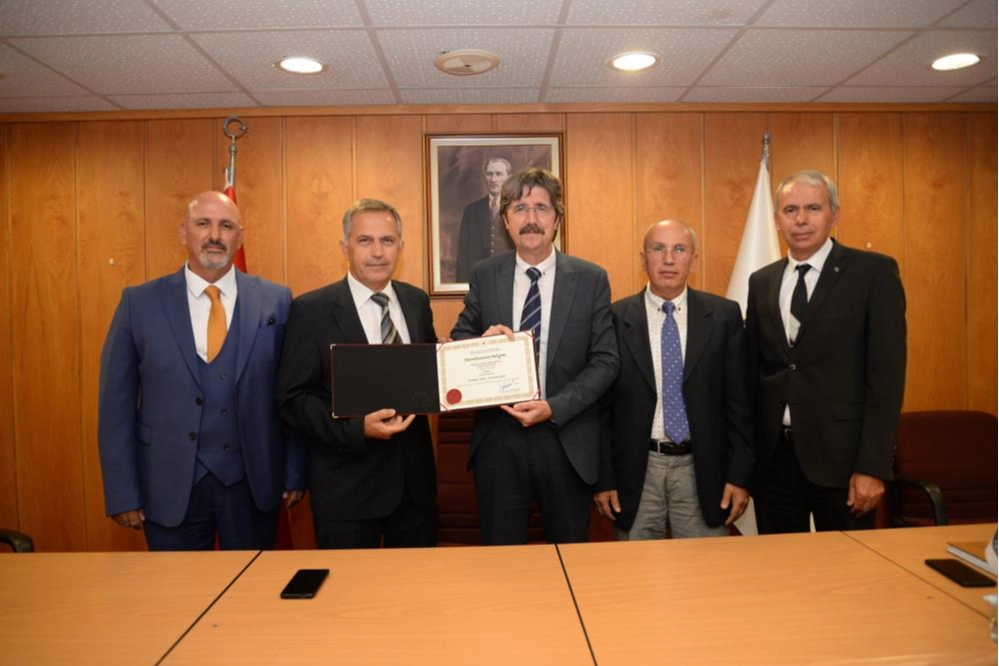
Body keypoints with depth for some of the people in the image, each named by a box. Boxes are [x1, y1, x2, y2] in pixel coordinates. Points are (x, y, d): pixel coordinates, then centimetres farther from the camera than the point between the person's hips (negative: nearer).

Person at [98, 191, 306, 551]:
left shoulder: (276, 301, -3)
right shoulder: (139, 302, -2)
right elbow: (117, 404, -1)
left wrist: (294, 473, 0)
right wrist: (122, 493, -3)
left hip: (254, 482, 0)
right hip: (170, 486, 0)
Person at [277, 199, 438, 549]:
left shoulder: (417, 301, 4)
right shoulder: (311, 310, -10)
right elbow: (291, 399, -10)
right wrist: (357, 429, -24)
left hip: (414, 477, 4)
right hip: (347, 484, -4)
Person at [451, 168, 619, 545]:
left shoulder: (591, 279, -3)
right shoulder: (484, 276, 2)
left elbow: (605, 361, -4)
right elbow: (458, 343, 9)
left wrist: (554, 408, -16)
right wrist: (482, 342, -14)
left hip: (567, 441, 0)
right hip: (497, 440, 1)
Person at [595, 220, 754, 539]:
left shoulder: (724, 315, 0)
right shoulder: (615, 319, -3)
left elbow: (739, 402, 3)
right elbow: (602, 407, -1)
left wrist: (740, 475, 0)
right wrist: (604, 479, -2)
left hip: (703, 469, 1)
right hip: (636, 470, 0)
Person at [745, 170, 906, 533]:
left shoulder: (874, 272, -4)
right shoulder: (761, 282, 9)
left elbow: (886, 373, -9)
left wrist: (872, 466, -14)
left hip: (840, 454, -4)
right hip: (773, 455, 4)